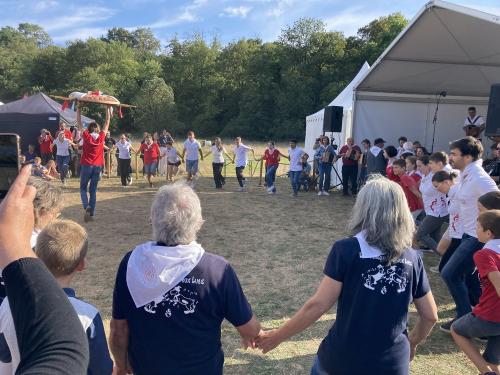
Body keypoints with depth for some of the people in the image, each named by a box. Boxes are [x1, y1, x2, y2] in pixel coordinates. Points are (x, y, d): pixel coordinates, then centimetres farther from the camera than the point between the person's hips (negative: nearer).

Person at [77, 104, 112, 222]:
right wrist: (108, 109, 16)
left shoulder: (86, 136, -4)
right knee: (93, 190, 10)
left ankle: (87, 206, -13)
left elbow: (79, 122, 5)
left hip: (86, 166, -2)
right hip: (98, 166, 2)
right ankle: (91, 214, 6)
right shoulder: (101, 137, -1)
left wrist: (78, 108, 13)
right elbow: (107, 122, 9)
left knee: (83, 188, 13)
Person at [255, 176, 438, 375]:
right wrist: (411, 343, 24)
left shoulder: (346, 249, -15)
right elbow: (430, 316, 5)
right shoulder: (412, 259, -3)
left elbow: (318, 305, -16)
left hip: (343, 358, -2)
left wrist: (277, 336, -5)